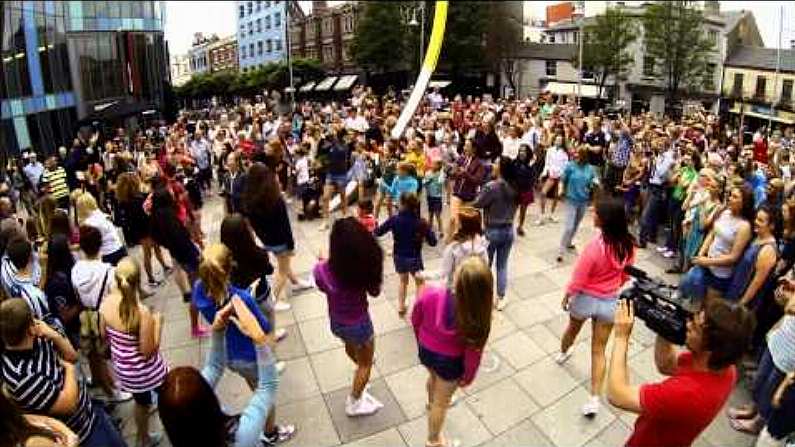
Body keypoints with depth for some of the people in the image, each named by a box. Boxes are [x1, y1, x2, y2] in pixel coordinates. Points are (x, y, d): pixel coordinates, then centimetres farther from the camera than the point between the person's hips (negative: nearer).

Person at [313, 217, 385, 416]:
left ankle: (360, 365, 69)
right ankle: (353, 403, 42)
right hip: (359, 324, -3)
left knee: (350, 346, 37)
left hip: (336, 322, 4)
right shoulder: (365, 266, -30)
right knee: (365, 364, 25)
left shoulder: (322, 270, -27)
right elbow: (374, 291, -11)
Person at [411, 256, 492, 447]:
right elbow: (473, 352, -19)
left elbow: (415, 321, -10)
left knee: (434, 377, 38)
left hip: (426, 350, 4)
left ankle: (432, 403, 70)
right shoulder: (477, 317, -35)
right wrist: (468, 377, 2)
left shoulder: (429, 294, -31)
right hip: (450, 362, -3)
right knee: (442, 402, 24)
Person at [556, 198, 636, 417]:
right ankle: (594, 399, 12)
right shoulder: (628, 244, -13)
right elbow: (626, 275, 4)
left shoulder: (595, 246, -31)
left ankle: (562, 354, 58)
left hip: (585, 298, -3)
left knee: (572, 328, 29)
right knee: (599, 351, 13)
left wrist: (567, 296, -3)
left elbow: (578, 280, -21)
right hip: (610, 302, 4)